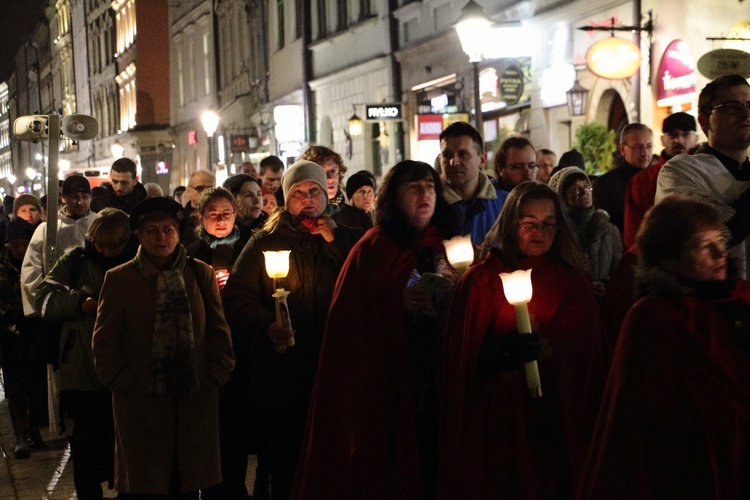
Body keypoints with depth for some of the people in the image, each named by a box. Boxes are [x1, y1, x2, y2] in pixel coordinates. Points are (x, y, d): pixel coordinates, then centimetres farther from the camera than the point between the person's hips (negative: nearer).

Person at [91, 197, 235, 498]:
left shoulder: (201, 274, 8)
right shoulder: (119, 279, 2)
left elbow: (219, 331, 9)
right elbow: (104, 342, 1)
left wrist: (216, 378, 0)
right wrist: (125, 384, -7)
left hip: (196, 401, 2)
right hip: (140, 403, -1)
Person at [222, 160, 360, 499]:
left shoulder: (346, 239, 11)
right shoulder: (264, 242, 8)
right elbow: (237, 299, -1)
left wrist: (334, 243, -7)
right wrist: (266, 327, -18)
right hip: (280, 379, -1)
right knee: (286, 469, 5)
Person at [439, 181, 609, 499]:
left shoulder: (573, 282, 7)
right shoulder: (482, 280, -3)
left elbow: (591, 360, 8)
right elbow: (464, 365, -6)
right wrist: (502, 354, -24)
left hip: (560, 427, 3)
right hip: (498, 426, -3)